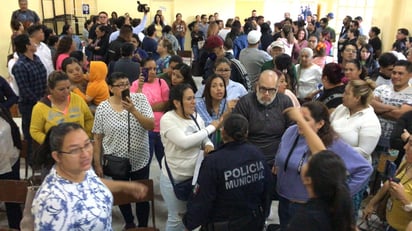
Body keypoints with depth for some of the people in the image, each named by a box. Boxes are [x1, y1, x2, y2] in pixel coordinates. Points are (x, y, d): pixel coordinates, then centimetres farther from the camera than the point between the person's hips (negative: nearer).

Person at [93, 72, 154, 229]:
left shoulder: (140, 99, -9)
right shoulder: (102, 108, -9)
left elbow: (151, 126, -16)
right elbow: (97, 139, -3)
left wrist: (133, 110, -27)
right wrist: (97, 164, -2)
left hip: (140, 160, 0)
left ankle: (143, 226, 33)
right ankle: (129, 223, 44)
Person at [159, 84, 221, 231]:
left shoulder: (196, 117, -1)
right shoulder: (167, 119, -19)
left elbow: (204, 139, 9)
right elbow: (184, 142, -31)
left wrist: (208, 145, -17)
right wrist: (211, 128, -23)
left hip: (195, 174, 6)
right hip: (174, 178, -5)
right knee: (177, 217, 10)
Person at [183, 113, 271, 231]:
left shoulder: (213, 161, -25)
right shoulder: (257, 153, -9)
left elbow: (201, 200, -20)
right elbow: (266, 188, 2)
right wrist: (262, 215, 17)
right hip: (254, 221, 5)